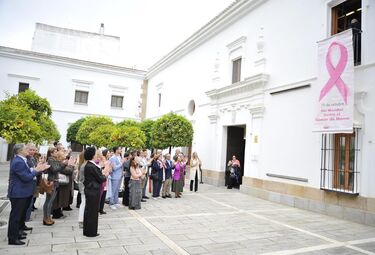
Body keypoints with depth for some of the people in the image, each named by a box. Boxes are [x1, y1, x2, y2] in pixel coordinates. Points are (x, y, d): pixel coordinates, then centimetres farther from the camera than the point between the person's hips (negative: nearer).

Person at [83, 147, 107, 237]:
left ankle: (87, 230, 31)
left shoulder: (88, 165, 6)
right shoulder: (92, 167, -23)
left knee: (88, 210, 18)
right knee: (92, 211, 3)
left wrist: (102, 174, -1)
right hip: (93, 191, -10)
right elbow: (100, 179, -18)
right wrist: (105, 176, 0)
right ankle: (91, 232, 14)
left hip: (90, 190, 10)